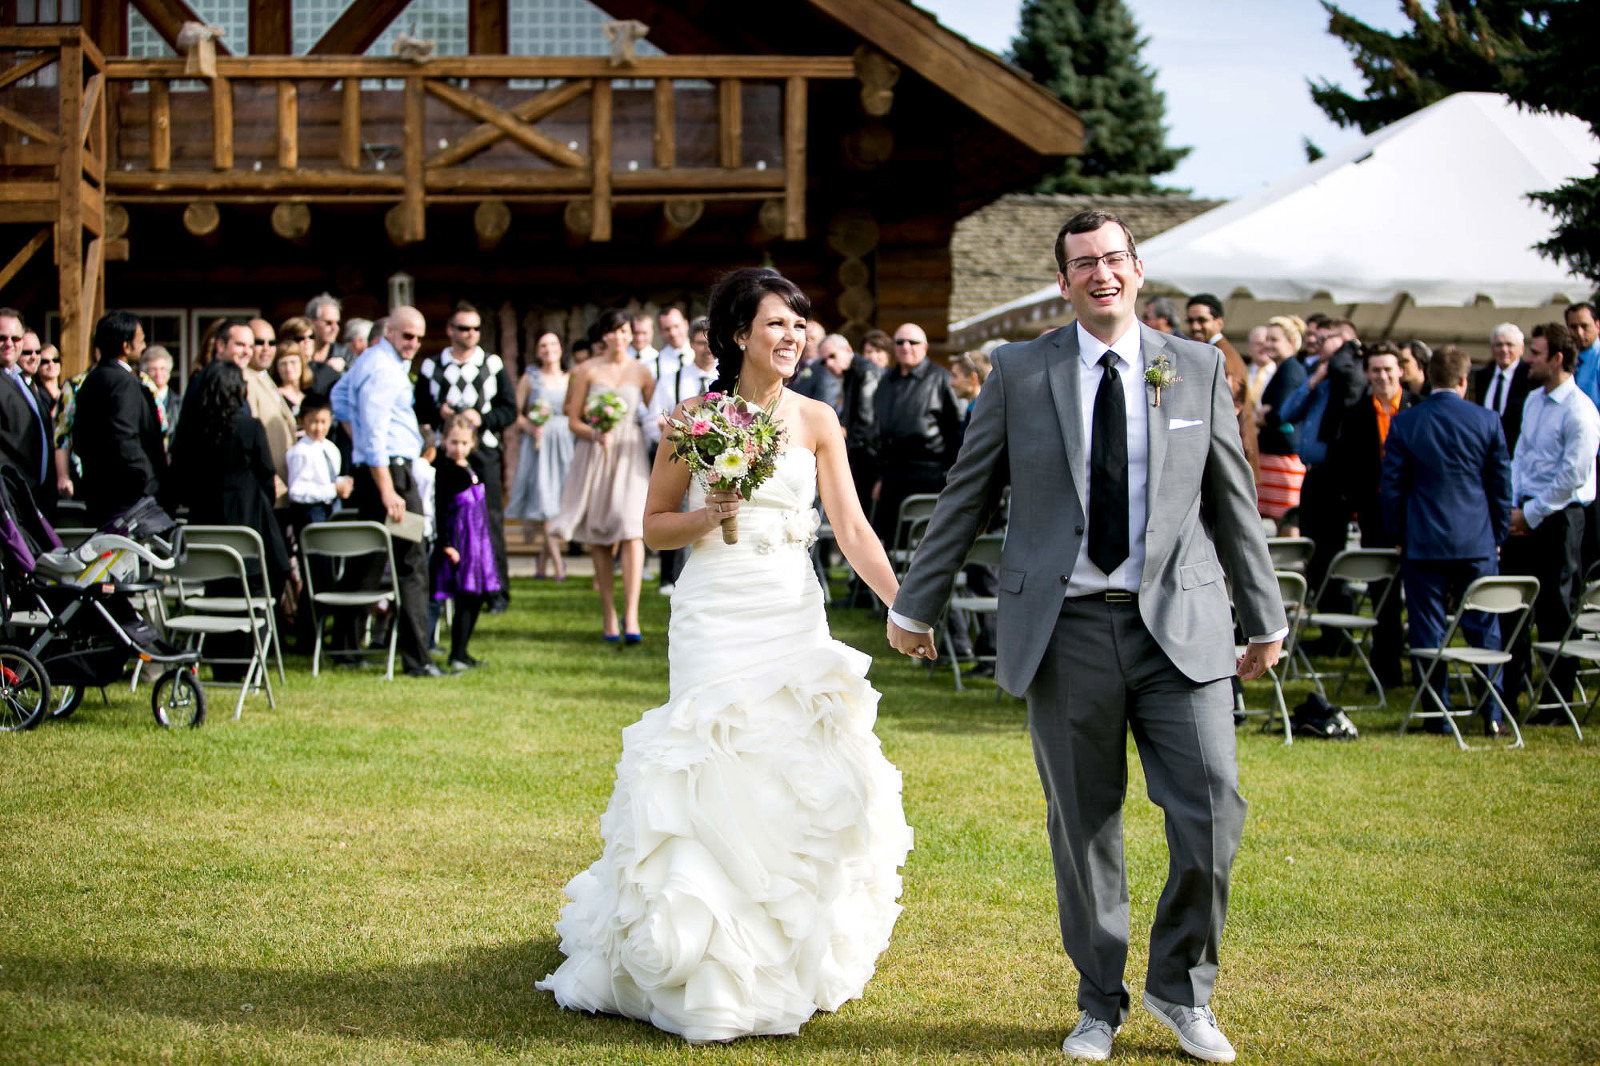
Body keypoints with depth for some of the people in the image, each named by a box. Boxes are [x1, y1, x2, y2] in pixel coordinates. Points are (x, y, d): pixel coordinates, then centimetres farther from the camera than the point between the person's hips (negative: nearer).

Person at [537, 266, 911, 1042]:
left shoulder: (816, 421, 4)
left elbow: (851, 528, -1)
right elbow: (654, 525, 5)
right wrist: (706, 518, -15)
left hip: (794, 616, 3)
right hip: (717, 619, -2)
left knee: (800, 783, 2)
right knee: (717, 784, -5)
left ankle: (793, 964, 18)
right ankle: (711, 974, 6)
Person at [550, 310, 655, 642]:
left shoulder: (641, 372, 7)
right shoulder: (588, 371, 4)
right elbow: (573, 420, 4)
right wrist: (595, 434, -13)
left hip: (630, 453, 0)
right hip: (594, 454, 0)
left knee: (632, 530, -14)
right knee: (598, 539, 3)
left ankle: (630, 615, -16)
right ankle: (608, 615, 12)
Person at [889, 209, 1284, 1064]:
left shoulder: (1198, 368, 7)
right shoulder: (1020, 372, 4)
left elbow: (1233, 503, 12)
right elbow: (964, 496, 9)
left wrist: (1264, 620, 15)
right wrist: (916, 605, 11)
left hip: (1178, 623, 1)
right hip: (1066, 631, 0)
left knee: (1212, 811, -7)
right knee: (1082, 826, 6)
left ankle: (1180, 987, 15)